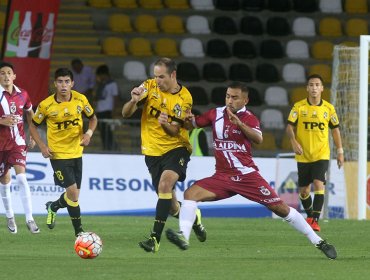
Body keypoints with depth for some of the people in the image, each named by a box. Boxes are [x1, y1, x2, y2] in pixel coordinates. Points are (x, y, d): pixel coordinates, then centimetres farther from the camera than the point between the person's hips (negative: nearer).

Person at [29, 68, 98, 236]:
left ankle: (53, 207, 42)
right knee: (73, 192, -15)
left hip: (76, 152, 4)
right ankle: (79, 232, -1)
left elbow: (93, 118, 9)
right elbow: (33, 126, 0)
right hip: (58, 154, -4)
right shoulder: (46, 105, -14)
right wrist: (42, 146, -13)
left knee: (73, 196, 10)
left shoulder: (80, 100, -7)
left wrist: (89, 133, -11)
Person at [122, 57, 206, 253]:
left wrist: (166, 124, -35)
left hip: (176, 148, -3)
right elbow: (126, 114, -5)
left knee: (165, 184, -30)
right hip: (153, 151, 3)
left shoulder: (184, 98, -10)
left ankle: (155, 237, -31)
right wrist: (134, 101, -27)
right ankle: (193, 218, 40)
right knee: (170, 205, 5)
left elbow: (175, 132, -12)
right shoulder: (149, 86, -4)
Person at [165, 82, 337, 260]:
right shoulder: (216, 114, 6)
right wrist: (188, 119, -10)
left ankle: (317, 241, 5)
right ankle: (183, 237, -28)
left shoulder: (249, 118, -5)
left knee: (280, 208, -6)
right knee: (191, 193, -19)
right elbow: (192, 124, 15)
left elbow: (258, 139, -25)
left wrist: (238, 123, -39)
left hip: (248, 176, -3)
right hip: (222, 177, 3)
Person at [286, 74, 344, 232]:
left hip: (322, 155, -1)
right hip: (303, 156, 1)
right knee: (303, 190, 7)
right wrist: (294, 142, -23)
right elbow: (290, 127, -5)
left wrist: (340, 151, 8)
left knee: (318, 184, -20)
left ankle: (315, 219, -19)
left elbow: (335, 129, 11)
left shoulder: (328, 108, 1)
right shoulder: (299, 107, -3)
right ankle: (309, 215, 32)